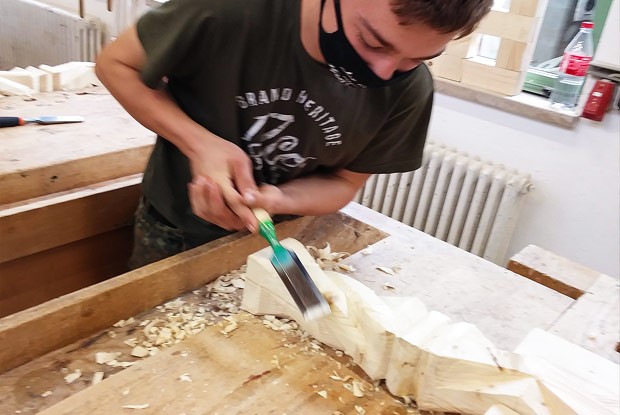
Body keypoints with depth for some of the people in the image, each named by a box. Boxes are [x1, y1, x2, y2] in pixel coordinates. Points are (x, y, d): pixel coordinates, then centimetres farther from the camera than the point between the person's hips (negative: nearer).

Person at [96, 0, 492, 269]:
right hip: (174, 230, 0)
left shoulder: (408, 89, -21)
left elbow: (344, 183, -10)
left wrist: (274, 200, -30)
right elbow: (117, 64, -16)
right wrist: (199, 143, -31)